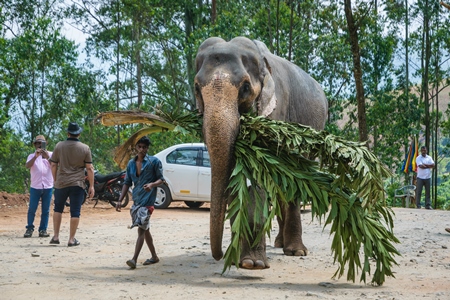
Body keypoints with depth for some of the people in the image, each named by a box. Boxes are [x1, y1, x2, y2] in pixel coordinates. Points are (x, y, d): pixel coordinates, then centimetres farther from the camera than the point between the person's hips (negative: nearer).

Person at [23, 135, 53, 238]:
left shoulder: (50, 154, 8)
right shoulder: (32, 156, 7)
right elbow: (27, 166, -12)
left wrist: (47, 157, -22)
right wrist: (36, 156, -24)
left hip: (48, 187, 1)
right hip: (35, 187, -1)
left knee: (45, 210, 2)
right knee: (32, 209, -1)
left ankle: (43, 229, 7)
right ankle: (29, 229, 7)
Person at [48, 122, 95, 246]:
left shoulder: (59, 146, 1)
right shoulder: (85, 148, -2)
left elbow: (53, 165, 5)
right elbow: (89, 168, -3)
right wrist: (91, 186, 2)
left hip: (61, 183, 2)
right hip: (78, 184, -1)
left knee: (58, 209, 18)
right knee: (75, 212, 3)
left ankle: (56, 236, 15)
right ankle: (72, 239, 4)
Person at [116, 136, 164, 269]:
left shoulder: (154, 161, -4)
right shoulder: (131, 163, 11)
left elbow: (161, 179, -2)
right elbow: (127, 183, 13)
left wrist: (152, 184, -24)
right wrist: (120, 200, 6)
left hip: (147, 200, -7)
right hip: (136, 200, 7)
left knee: (141, 229, -13)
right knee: (145, 229, 14)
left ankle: (134, 259, -18)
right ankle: (154, 257, 26)